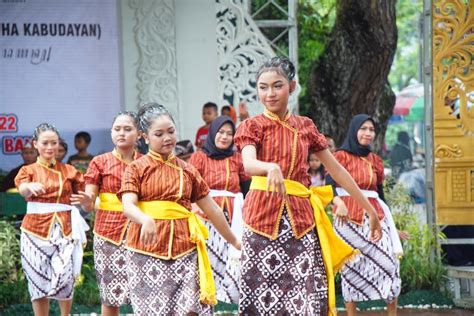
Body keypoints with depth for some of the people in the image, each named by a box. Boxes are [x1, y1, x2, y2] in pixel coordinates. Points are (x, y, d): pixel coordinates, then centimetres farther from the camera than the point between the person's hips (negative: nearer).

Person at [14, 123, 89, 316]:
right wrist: (31, 187, -40)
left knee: (64, 281, -8)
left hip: (64, 230, 0)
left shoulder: (69, 171, 11)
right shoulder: (28, 170, 7)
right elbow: (22, 189, -16)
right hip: (36, 228, 0)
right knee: (38, 280, 0)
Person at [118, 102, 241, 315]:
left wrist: (234, 241, 21)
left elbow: (211, 209, 18)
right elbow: (128, 206, -13)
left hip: (184, 249, 2)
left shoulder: (187, 170, 12)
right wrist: (147, 221, -34)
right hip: (147, 250, -2)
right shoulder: (136, 169, 3)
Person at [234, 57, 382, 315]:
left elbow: (337, 170, 17)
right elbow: (249, 165, -18)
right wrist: (272, 168, -42)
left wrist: (370, 210, 18)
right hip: (263, 217, -2)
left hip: (301, 219, 2)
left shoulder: (305, 127, 12)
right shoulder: (252, 126, 2)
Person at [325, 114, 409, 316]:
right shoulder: (342, 156, 2)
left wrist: (393, 224, 19)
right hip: (349, 217, -4)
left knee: (389, 262, -9)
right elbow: (329, 184, -14)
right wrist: (339, 203, -34)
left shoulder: (375, 160, 17)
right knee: (351, 267, -2)